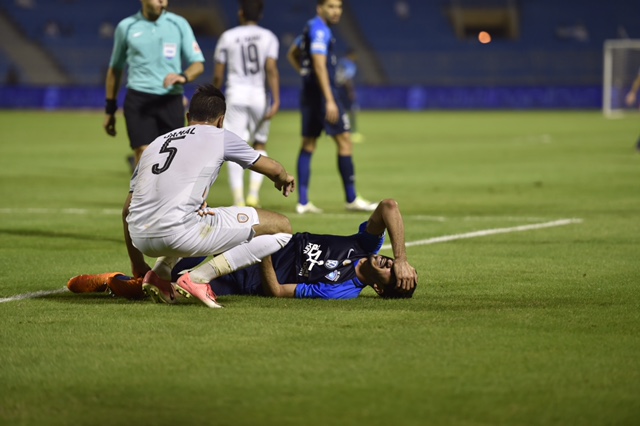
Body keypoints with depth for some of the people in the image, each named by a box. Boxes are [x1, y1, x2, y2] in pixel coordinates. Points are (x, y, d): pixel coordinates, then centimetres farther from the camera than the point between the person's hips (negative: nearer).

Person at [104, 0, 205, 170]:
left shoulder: (179, 24, 6)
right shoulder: (126, 27, 6)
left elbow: (198, 64, 5)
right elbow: (115, 69, 16)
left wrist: (183, 77, -19)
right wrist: (110, 109, 15)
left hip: (171, 101, 2)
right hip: (138, 100, -2)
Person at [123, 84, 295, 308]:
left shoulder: (156, 143, 25)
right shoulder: (220, 136, 14)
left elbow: (127, 211, 26)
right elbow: (272, 168, 29)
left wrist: (137, 265, 37)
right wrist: (284, 178, 54)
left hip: (140, 237, 7)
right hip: (178, 234, -7)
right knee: (281, 226, 5)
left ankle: (159, 273, 15)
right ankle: (198, 278, -7)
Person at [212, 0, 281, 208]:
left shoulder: (228, 37, 5)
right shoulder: (268, 37, 4)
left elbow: (218, 75, 5)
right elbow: (271, 70, -9)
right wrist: (276, 101, -12)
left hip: (235, 95, -1)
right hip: (259, 95, 1)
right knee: (260, 145, 16)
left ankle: (238, 200, -10)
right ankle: (254, 192, 2)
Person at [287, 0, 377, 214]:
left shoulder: (311, 28, 16)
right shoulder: (320, 30, -14)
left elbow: (292, 54, 29)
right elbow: (319, 65, -24)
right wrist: (329, 101, -28)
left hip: (309, 92, 10)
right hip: (322, 92, -10)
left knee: (308, 144, 8)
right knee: (345, 141, -5)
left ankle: (303, 202, 7)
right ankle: (351, 199, -3)